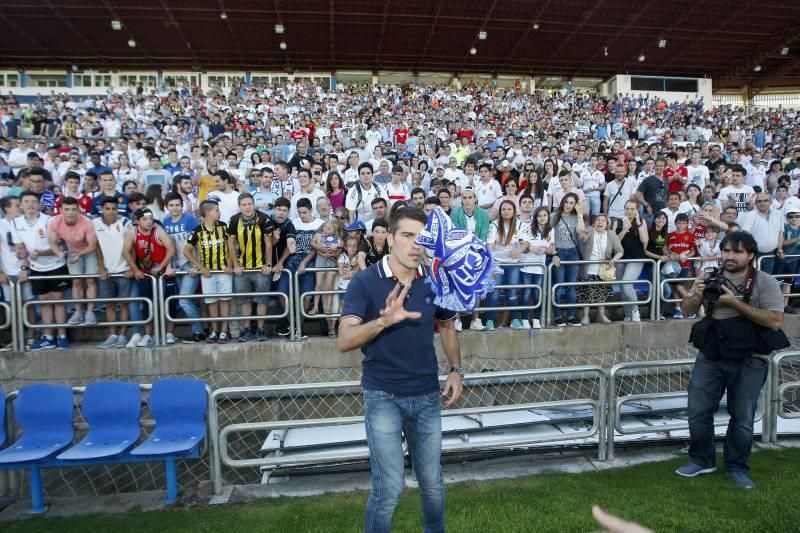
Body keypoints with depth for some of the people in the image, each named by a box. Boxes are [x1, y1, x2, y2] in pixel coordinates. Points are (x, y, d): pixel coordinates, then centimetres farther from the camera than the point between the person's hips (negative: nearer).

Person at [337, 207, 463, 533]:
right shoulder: (364, 282, -13)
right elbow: (345, 341, -23)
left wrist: (456, 369, 5)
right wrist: (384, 320, -39)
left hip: (427, 396, 4)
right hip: (383, 396, -3)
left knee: (432, 484, 16)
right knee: (389, 488, -5)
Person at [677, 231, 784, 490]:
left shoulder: (765, 282, -8)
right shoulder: (710, 279, 2)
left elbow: (775, 321, -18)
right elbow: (686, 310, 4)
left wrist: (735, 303, -23)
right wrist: (696, 295, -17)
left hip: (748, 363, -3)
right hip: (710, 358, 3)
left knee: (742, 419, 9)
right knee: (698, 412, 8)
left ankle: (737, 468, 29)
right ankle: (702, 461, 27)